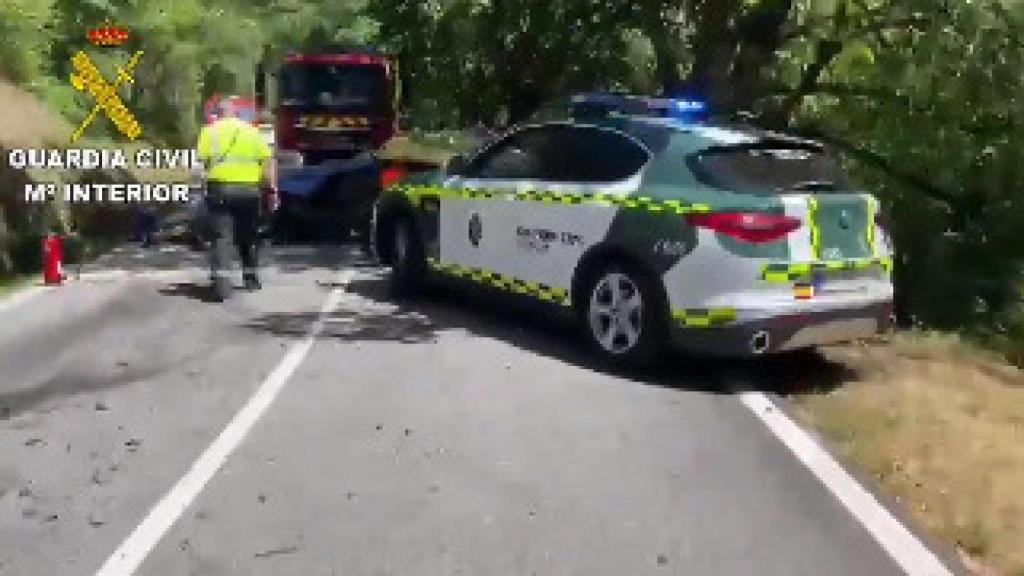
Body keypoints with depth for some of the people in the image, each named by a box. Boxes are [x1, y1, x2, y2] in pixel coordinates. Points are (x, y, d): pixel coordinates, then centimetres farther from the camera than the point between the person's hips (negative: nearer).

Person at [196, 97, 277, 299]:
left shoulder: (210, 131, 4)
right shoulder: (252, 131, 9)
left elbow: (203, 159, -7)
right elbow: (268, 161, 1)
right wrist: (272, 190, 1)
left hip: (220, 188, -2)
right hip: (249, 189, 2)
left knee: (222, 237, -4)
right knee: (248, 236, 17)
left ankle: (221, 282, -18)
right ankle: (251, 278, 27)